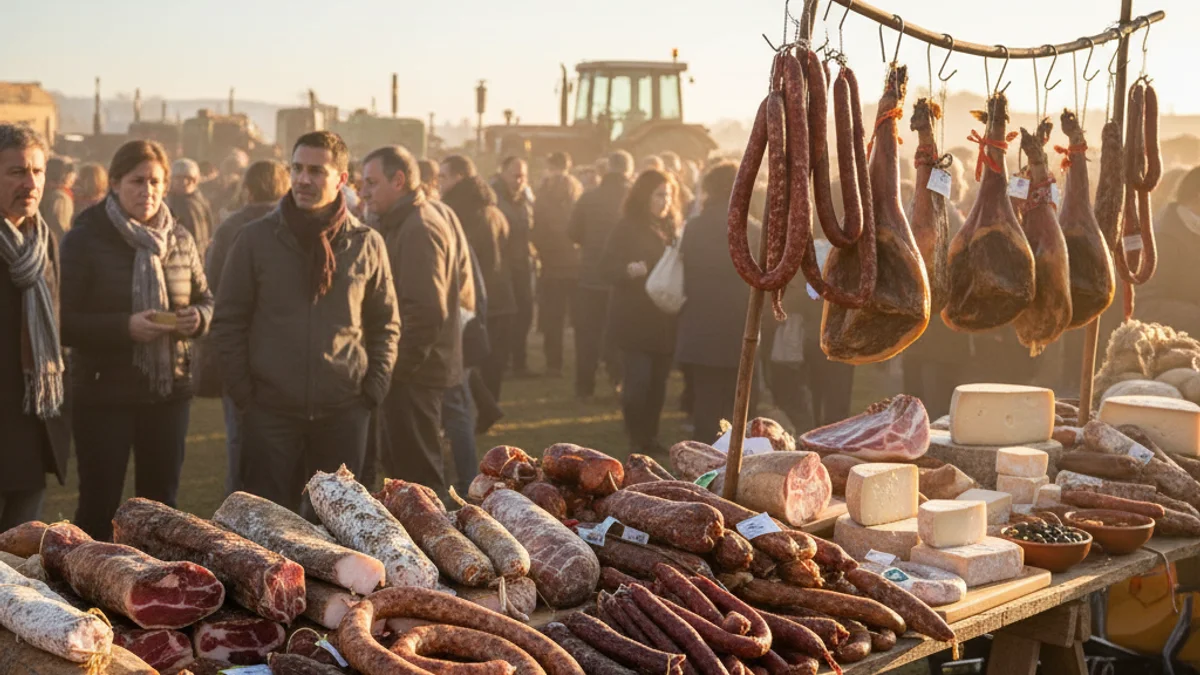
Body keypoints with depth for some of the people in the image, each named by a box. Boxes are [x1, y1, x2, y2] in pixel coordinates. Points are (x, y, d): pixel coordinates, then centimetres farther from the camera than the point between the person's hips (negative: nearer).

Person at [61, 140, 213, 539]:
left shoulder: (179, 239, 6)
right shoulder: (84, 240, -6)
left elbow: (205, 299, 15)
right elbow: (64, 322, -11)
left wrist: (197, 317, -8)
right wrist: (125, 327, -24)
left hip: (169, 388, 4)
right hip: (104, 391, -4)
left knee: (161, 502, 12)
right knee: (99, 505, 1)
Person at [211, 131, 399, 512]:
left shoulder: (367, 244, 3)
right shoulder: (256, 239, 0)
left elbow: (386, 324, 10)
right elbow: (228, 323, 3)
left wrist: (374, 389, 1)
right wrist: (243, 394, -3)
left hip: (344, 413, 1)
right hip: (270, 413, -1)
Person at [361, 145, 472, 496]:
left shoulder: (418, 229, -16)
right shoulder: (402, 223, 16)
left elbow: (426, 311, -23)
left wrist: (400, 364, -18)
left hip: (413, 374, -10)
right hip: (410, 369, 10)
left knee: (417, 472, -3)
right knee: (401, 464, 16)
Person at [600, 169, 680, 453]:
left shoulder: (671, 227, 11)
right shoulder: (628, 226, -6)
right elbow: (608, 264, -12)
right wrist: (629, 269, -32)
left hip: (664, 319, 5)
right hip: (635, 318, -5)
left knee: (658, 382, 8)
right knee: (638, 380, -9)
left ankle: (650, 436, 19)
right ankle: (637, 439, 5)